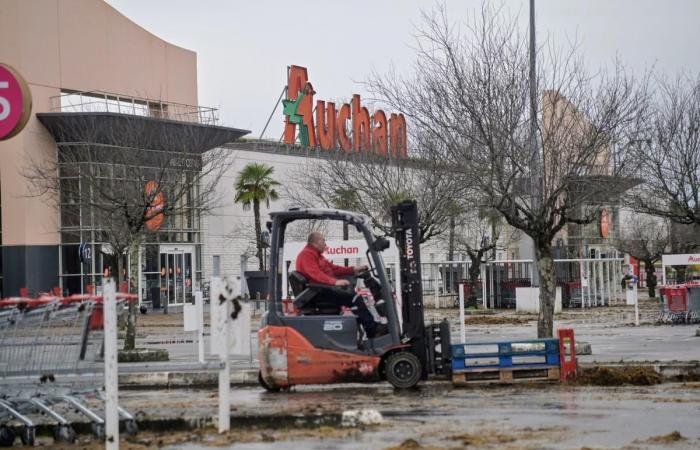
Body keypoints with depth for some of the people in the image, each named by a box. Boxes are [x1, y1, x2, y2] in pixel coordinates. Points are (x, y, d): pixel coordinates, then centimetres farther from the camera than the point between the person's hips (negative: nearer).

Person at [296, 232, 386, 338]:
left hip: (326, 288, 11)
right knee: (354, 298, -19)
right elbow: (315, 273, -25)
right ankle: (373, 329, -16)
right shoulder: (306, 255, -9)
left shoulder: (316, 255, 25)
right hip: (319, 292, -11)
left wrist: (354, 269, 13)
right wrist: (335, 281, -36)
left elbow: (333, 268, 23)